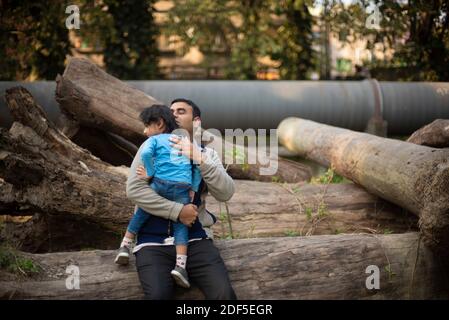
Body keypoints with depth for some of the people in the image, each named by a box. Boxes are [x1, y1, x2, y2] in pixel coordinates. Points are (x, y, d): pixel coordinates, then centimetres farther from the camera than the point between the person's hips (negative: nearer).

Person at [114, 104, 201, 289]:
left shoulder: (154, 140, 12)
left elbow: (146, 153, -11)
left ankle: (125, 246, 23)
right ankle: (180, 265, -7)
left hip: (160, 183, -2)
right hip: (183, 188, 2)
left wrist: (150, 173, -2)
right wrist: (193, 188, 15)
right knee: (180, 225, 8)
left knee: (141, 213, 20)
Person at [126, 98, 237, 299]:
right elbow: (134, 189, -7)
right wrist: (178, 211, -11)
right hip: (153, 240, -1)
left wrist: (200, 159, -15)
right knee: (158, 295, -28)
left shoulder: (206, 154, 12)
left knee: (224, 294, -22)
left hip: (195, 238, 1)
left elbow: (226, 193, -3)